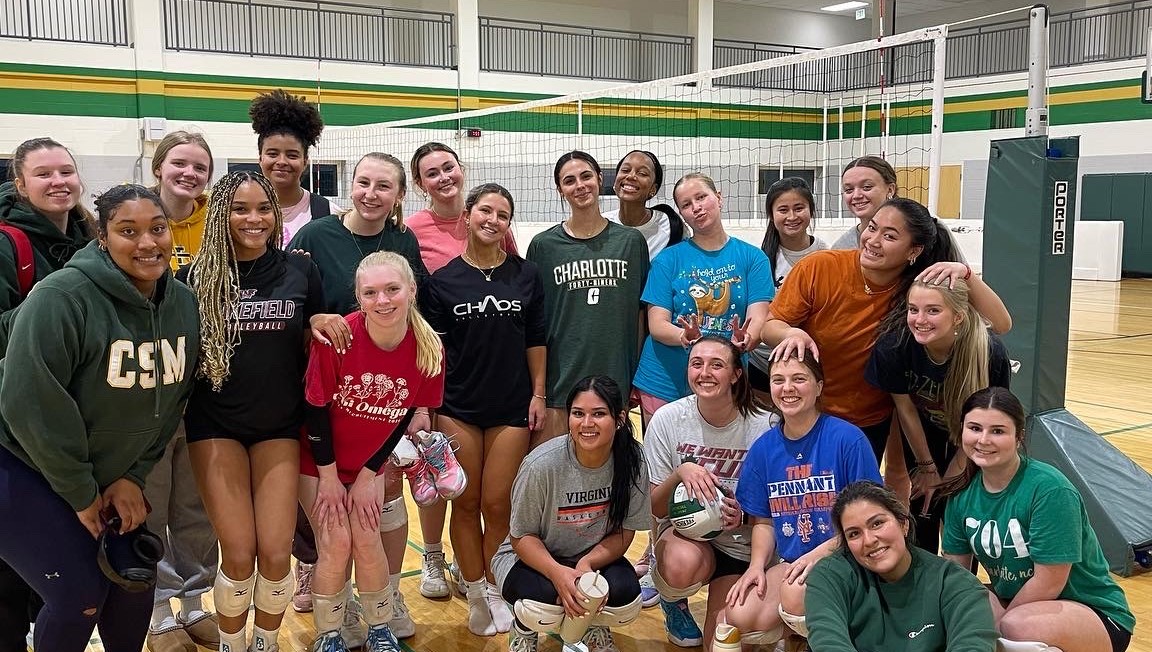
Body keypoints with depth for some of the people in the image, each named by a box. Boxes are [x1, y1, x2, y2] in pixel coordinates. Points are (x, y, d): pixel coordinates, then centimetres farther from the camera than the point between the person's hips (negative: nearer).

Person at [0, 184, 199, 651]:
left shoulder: (182, 304, -5)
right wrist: (81, 493, -17)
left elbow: (172, 400, 3)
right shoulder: (62, 298, -26)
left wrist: (134, 476, -3)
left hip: (108, 475, 6)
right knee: (80, 594, -8)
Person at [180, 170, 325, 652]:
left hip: (279, 424, 1)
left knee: (276, 553, -3)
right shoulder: (197, 276, -3)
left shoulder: (300, 270, -1)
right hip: (217, 426, -1)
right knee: (239, 555, -5)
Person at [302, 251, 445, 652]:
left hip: (372, 463, 2)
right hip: (320, 462, -2)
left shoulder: (428, 349, -18)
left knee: (367, 541, -2)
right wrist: (329, 476, -10)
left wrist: (368, 475, -4)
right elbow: (316, 408, -16)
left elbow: (408, 417, -6)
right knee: (336, 543, -7)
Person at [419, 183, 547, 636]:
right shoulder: (442, 281, -1)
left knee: (498, 505, 3)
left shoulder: (526, 276, 3)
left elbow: (535, 342, 7)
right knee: (466, 503, 7)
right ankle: (475, 593, 21)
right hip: (458, 408, 0)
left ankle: (496, 590, 20)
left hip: (511, 408, 1)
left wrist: (538, 395, 2)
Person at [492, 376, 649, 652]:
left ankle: (594, 626, 12)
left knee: (626, 602, -27)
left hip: (597, 557, 3)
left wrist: (587, 563, -28)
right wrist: (558, 573, -34)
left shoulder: (632, 460, -18)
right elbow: (521, 537, -16)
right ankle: (524, 630, 5)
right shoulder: (542, 465, -27)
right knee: (546, 598, -34)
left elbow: (625, 531, -8)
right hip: (531, 556, -3)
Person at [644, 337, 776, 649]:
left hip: (739, 544, 1)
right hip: (683, 530, 0)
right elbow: (654, 508, -7)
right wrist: (679, 474, -27)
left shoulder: (764, 425, -13)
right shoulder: (668, 418, -12)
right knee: (684, 564, -36)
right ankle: (673, 601, 2)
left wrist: (744, 515, -22)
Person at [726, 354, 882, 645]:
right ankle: (796, 631, 14)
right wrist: (757, 565, -7)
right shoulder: (763, 448, 4)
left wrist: (820, 552, -21)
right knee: (740, 617, -19)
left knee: (796, 595, -34)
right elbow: (763, 521, 11)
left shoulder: (848, 439, -12)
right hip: (790, 564, 5)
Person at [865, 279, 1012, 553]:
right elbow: (905, 409, -15)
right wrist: (927, 466, -3)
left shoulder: (990, 353, -33)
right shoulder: (894, 345, -32)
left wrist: (950, 477, -10)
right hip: (922, 434, 1)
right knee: (923, 505, 1)